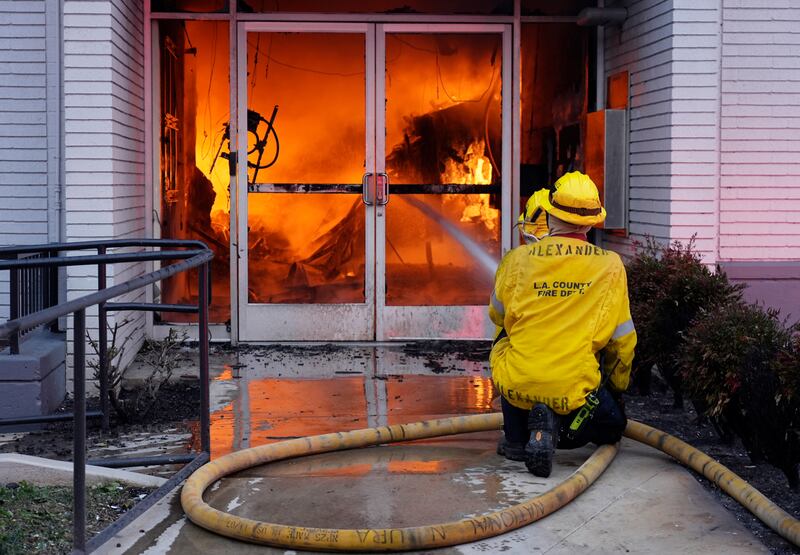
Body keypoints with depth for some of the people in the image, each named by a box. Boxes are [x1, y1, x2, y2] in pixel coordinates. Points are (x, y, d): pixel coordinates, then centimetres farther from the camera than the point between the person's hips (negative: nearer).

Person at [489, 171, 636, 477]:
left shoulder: (518, 259, -3)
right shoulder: (610, 265, -2)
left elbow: (497, 315, 15)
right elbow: (622, 340, 7)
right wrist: (617, 388, 26)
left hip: (517, 385, 1)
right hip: (575, 390, -1)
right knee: (613, 424, 30)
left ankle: (516, 438, 20)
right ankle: (559, 429, -4)